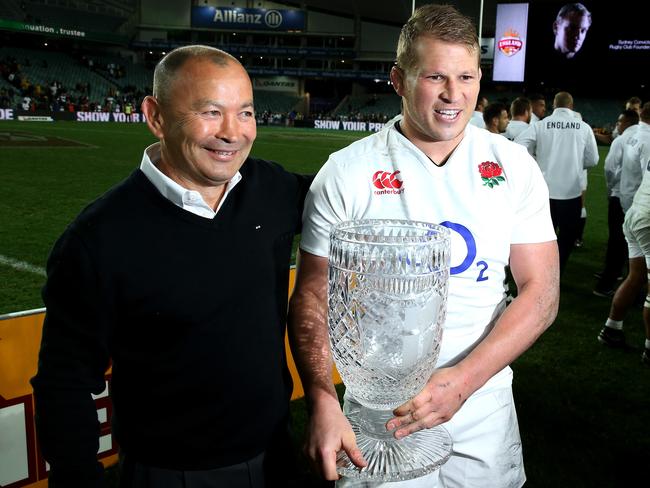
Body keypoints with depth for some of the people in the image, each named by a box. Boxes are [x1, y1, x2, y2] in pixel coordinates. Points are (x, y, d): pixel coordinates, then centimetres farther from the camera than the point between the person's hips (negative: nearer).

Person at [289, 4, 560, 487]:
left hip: (484, 408, 3)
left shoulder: (516, 167, -4)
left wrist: (463, 379, -19)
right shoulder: (346, 173, -10)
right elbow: (313, 297, -8)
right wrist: (323, 402, -21)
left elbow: (540, 291, -6)